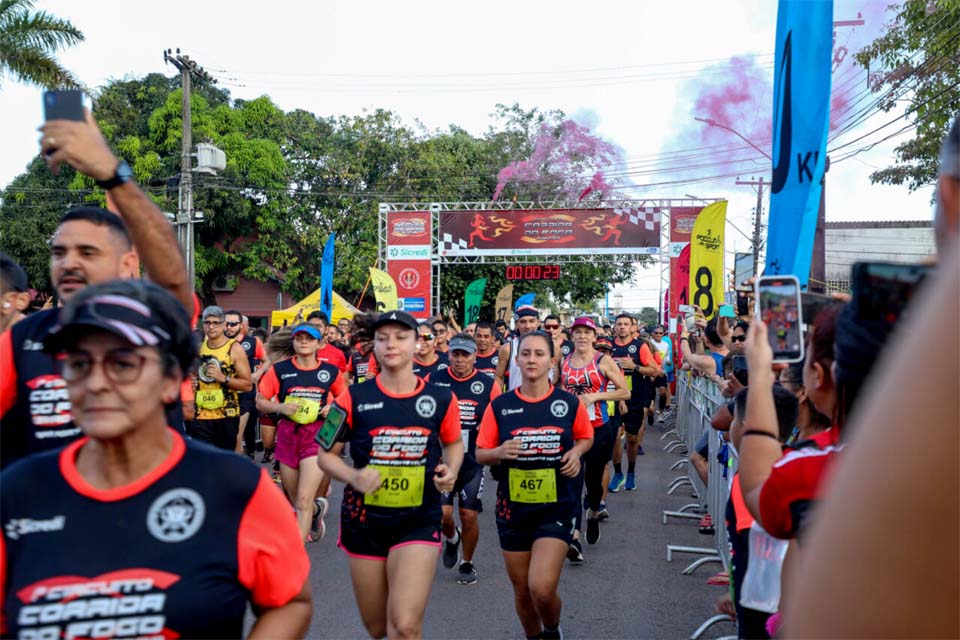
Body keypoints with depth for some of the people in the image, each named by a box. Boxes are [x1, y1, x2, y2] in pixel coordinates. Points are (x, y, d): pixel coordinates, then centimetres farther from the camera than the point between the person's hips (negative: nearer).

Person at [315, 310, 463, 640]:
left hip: (419, 522, -1)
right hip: (364, 521, 1)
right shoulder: (354, 398, -7)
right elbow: (325, 454, 0)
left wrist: (450, 471, -7)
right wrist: (353, 476, -19)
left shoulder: (441, 399, -4)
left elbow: (453, 443, 14)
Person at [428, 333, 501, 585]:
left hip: (473, 460, 0)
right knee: (442, 512, -7)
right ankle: (451, 538, 30)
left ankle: (467, 563, 28)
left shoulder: (488, 385, -2)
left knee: (469, 515, 4)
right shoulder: (433, 380, -1)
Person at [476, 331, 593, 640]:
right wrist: (500, 452, -18)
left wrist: (575, 453, -8)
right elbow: (481, 454, 3)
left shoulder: (570, 403, -4)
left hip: (557, 508, -2)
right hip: (513, 509, 2)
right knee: (522, 591, 13)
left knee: (542, 588, -15)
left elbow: (586, 438, 13)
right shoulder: (500, 405, -3)